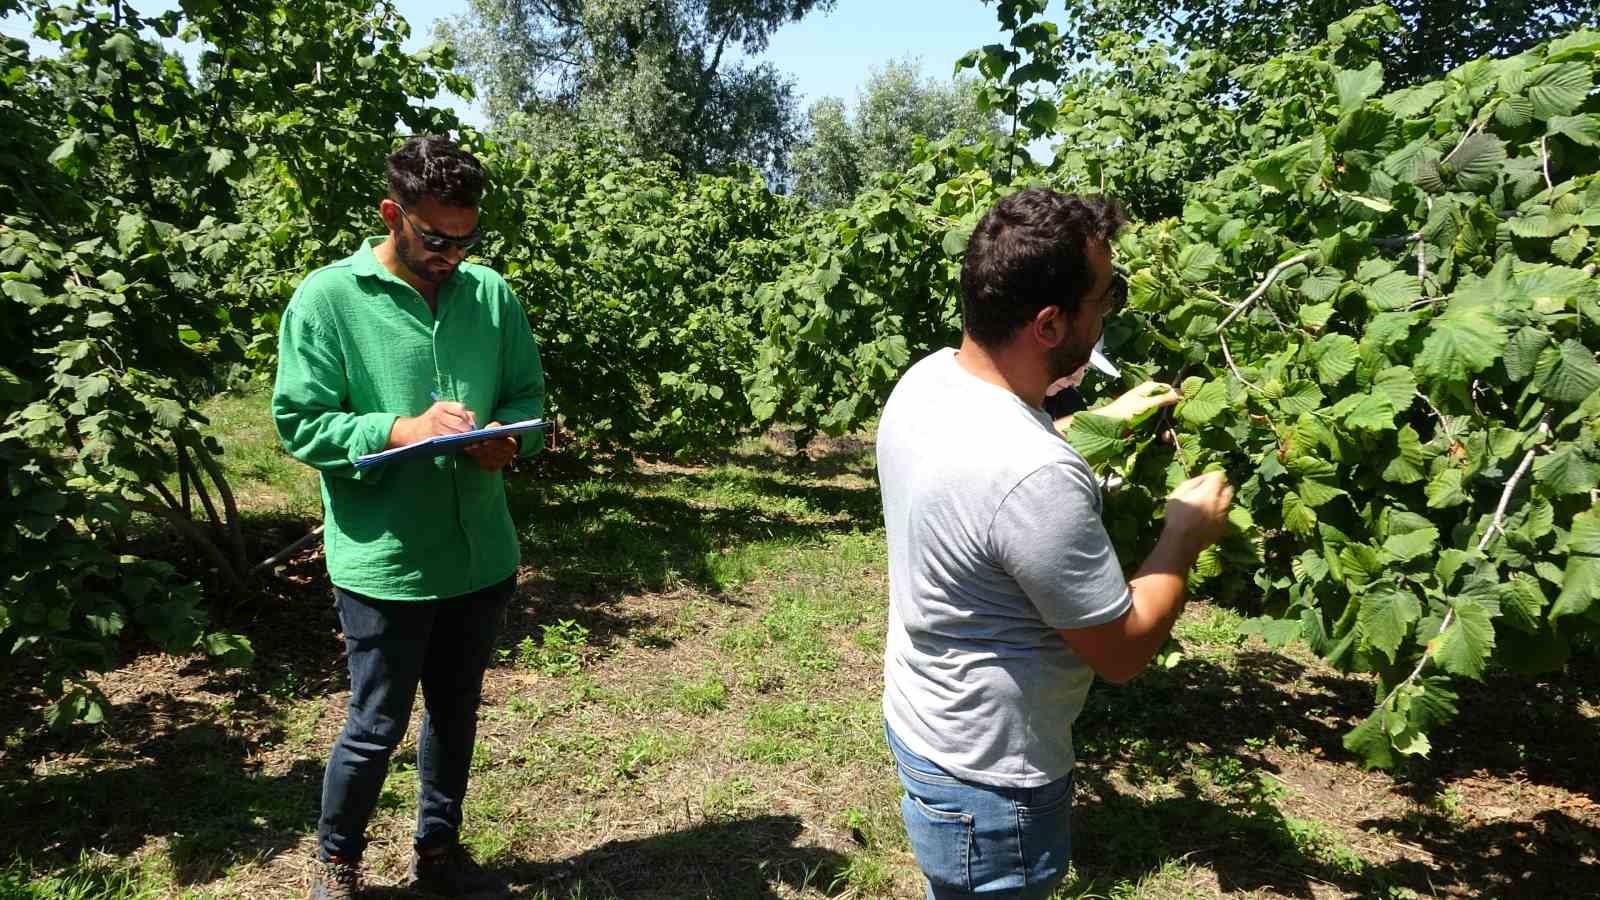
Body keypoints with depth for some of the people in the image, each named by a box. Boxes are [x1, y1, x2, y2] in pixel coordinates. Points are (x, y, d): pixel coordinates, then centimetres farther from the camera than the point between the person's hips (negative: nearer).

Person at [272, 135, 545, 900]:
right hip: (383, 561, -4)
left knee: (455, 713, 19)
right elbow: (299, 424, -10)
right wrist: (402, 429, -24)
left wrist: (509, 438, -15)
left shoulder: (491, 294, 3)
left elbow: (529, 398, 8)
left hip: (482, 554, 4)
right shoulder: (327, 298, -8)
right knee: (378, 724, 9)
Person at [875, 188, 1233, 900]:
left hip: (916, 721, 8)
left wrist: (1102, 421, 15)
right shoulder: (1036, 479, -36)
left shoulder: (928, 378, -9)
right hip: (986, 783, -8)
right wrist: (1187, 532, -8)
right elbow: (1123, 652, -21)